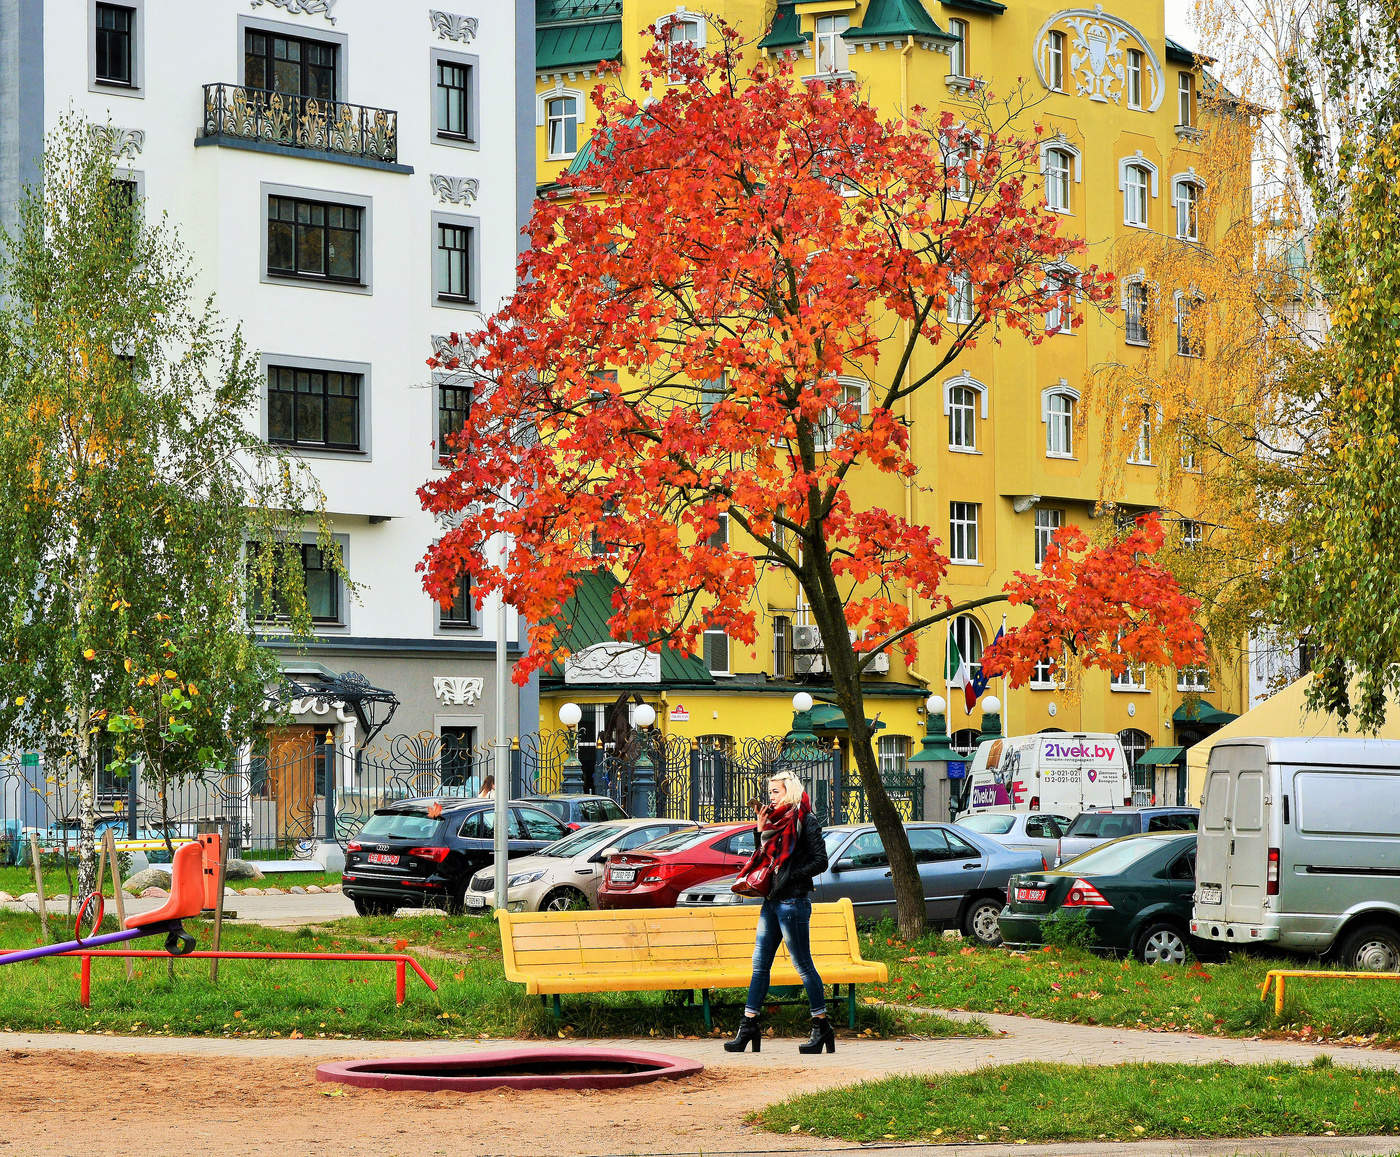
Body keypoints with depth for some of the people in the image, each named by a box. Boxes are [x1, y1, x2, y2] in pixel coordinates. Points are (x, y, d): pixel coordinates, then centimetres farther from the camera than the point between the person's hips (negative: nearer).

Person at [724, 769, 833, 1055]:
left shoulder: (805, 821, -7)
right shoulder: (777, 821, 16)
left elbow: (820, 862, -11)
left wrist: (788, 878, -14)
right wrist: (762, 832, 6)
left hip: (793, 901, -8)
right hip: (772, 901, 8)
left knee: (803, 965, -4)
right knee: (760, 965, 7)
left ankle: (822, 1027, 3)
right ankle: (749, 1026, 9)